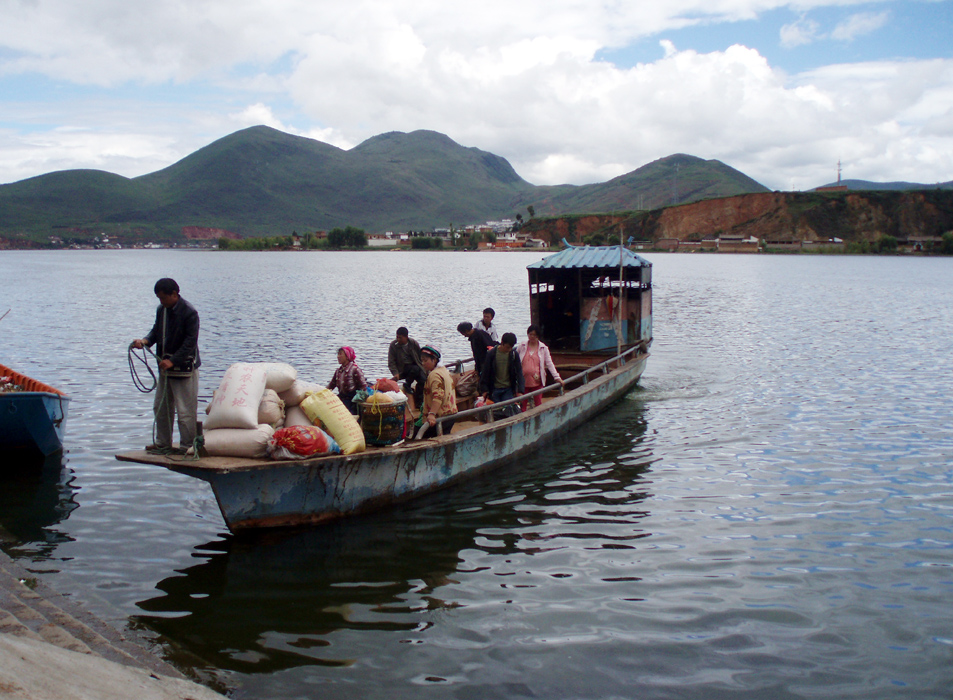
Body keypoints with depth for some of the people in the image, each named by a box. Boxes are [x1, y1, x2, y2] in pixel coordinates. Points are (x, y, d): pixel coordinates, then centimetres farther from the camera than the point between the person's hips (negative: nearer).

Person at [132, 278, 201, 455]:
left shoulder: (189, 313, -16)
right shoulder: (161, 310, 7)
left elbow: (190, 342, -20)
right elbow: (157, 330, 17)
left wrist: (173, 361, -25)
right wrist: (145, 341, -5)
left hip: (184, 368, -8)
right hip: (165, 367, 8)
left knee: (185, 410, -4)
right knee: (161, 407, 16)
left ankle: (187, 446, 5)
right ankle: (163, 443, 28)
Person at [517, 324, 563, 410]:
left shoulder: (543, 348, 3)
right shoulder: (522, 346, 5)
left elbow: (549, 363, 3)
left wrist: (557, 377, -5)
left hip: (537, 381, -1)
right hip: (523, 381, 1)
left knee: (538, 404, 0)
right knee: (522, 404, 2)